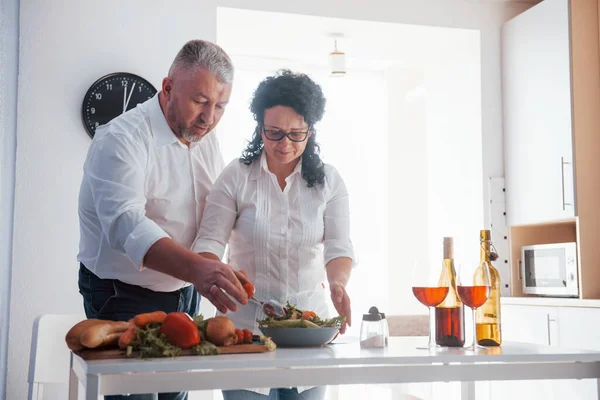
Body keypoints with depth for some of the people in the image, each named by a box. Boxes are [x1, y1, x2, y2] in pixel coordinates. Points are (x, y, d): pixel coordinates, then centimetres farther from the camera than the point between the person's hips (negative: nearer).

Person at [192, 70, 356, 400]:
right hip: (247, 319, -2)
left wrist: (338, 283, -26)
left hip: (308, 314, 2)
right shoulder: (236, 177, -3)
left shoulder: (328, 181, 2)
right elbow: (209, 241, -7)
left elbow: (338, 246, -5)